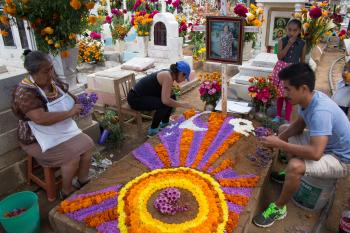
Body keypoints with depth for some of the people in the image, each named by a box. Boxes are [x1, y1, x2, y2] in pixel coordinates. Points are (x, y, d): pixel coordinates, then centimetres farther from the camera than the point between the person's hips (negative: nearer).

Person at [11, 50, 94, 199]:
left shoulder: (53, 81, -1)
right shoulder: (25, 92, -24)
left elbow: (66, 100, 16)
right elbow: (41, 119, -36)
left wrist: (77, 104, -5)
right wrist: (70, 113, -29)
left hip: (64, 130, 7)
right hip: (39, 139, -7)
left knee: (87, 144, -7)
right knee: (72, 156, -22)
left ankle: (83, 182, 10)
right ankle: (66, 192, 1)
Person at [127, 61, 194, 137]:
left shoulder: (168, 74, 5)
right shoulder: (168, 77, -22)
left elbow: (166, 97, 9)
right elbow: (165, 100, -29)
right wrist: (182, 104, -19)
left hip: (141, 95, 9)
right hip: (135, 98, -9)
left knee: (172, 98, 7)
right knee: (165, 104, -22)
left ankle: (164, 123, 21)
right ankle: (152, 130, -6)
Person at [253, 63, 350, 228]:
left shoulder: (320, 111, -36)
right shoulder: (309, 99, -9)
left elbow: (315, 153, -43)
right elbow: (299, 124, 8)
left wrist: (279, 144, -32)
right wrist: (279, 139, -8)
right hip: (323, 144, 9)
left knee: (295, 166, -35)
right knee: (283, 129, 15)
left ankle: (278, 209, -7)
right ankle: (292, 175, 28)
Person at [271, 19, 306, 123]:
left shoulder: (302, 44, -1)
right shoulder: (282, 41, -3)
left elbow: (302, 61, 5)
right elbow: (280, 56, -13)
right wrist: (289, 44, -18)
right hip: (281, 69, 1)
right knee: (279, 94, 12)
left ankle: (287, 120, 11)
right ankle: (278, 116, 29)